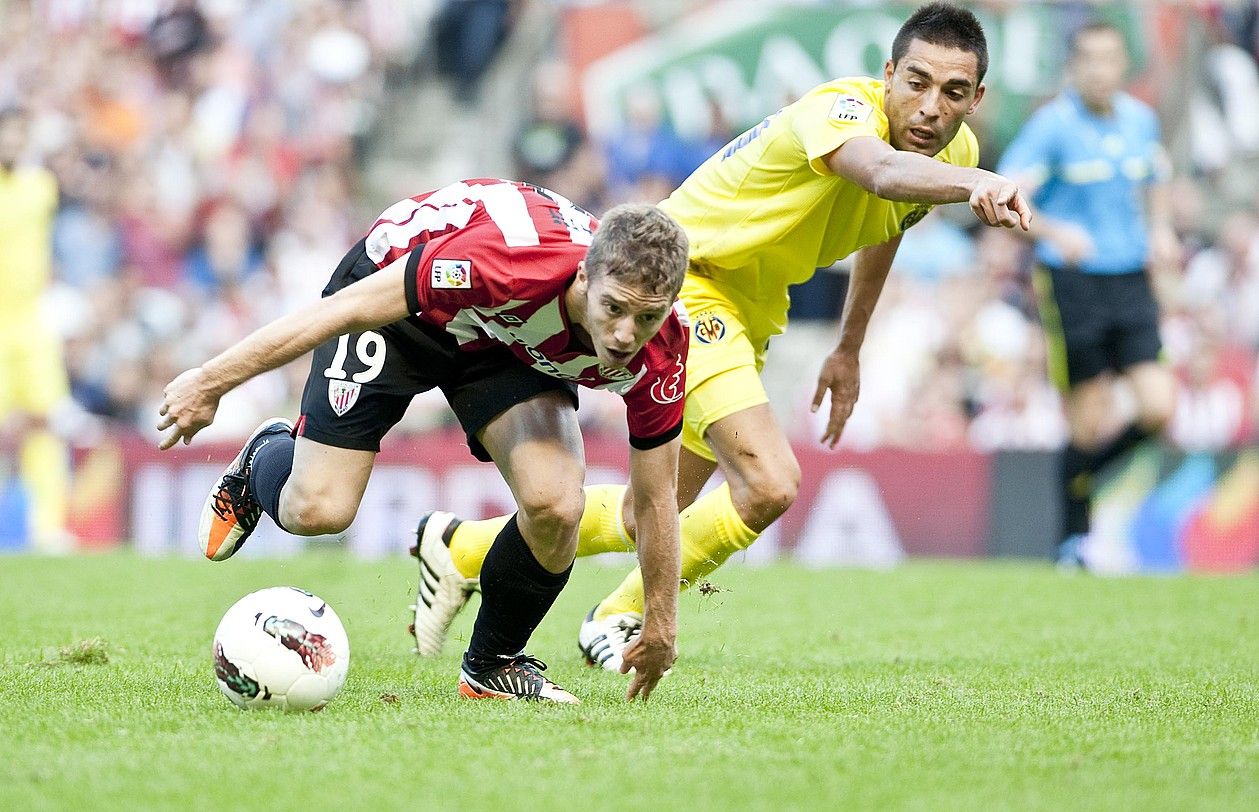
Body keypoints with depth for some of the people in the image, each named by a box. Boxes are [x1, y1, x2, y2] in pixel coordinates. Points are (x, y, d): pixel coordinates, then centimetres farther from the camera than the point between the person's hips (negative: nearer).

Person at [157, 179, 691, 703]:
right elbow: (349, 306, -32)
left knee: (554, 503, -21)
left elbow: (655, 499, -10)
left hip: (510, 340, 3)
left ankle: (493, 665, 7)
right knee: (317, 510, -10)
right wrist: (212, 381, -27)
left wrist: (661, 624, -1)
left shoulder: (659, 356, -28)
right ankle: (263, 459, 30)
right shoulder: (507, 261, -43)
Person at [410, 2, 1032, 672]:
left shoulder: (955, 152, -3)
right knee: (769, 484, -26)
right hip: (683, 274, -9)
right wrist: (976, 185, -73)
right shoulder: (840, 109, -29)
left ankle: (462, 548, 36)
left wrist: (849, 351, 24)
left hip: (749, 308, 9)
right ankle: (621, 619, -3)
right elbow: (882, 173, -54)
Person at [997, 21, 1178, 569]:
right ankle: (1073, 539, 13)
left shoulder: (1141, 120, 8)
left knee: (1158, 408, -7)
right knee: (1089, 426, -4)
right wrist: (1053, 231, -34)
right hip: (1072, 283, -5)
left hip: (1132, 282, 5)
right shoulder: (1052, 125, -9)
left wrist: (1160, 231, 7)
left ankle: (1080, 475, 20)